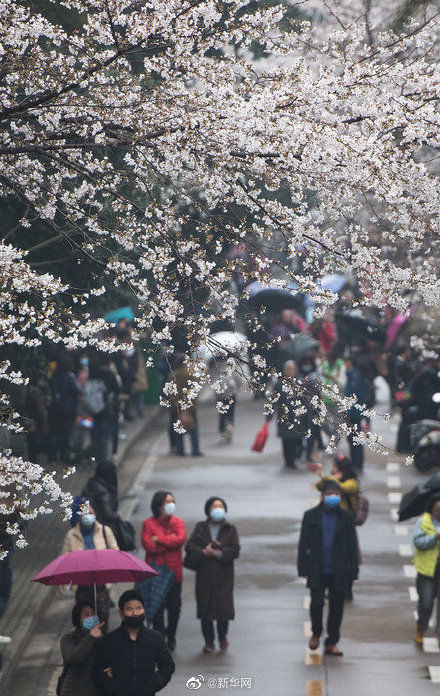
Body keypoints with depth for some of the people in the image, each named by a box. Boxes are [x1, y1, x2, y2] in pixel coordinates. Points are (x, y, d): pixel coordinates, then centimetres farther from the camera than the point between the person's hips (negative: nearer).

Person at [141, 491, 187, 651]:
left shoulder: (178, 522, 7)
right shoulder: (148, 523, 0)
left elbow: (181, 539, -12)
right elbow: (149, 546, -12)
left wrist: (159, 539, -12)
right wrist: (170, 541, -9)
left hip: (173, 571, 2)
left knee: (174, 606, 4)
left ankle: (171, 637, 20)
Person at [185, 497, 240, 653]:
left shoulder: (230, 529, 8)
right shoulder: (200, 527, 10)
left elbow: (235, 550, -3)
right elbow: (190, 546, -1)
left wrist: (218, 553, -15)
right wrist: (204, 552, -17)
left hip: (223, 576, -1)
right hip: (204, 575, 1)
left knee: (224, 606, -6)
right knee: (204, 608, -1)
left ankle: (222, 636, 19)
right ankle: (209, 641, 12)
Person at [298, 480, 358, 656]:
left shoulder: (345, 518, 5)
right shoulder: (311, 516, 3)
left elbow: (352, 547, 7)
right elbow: (303, 544, 4)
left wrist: (353, 571, 2)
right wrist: (303, 569, -2)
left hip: (338, 573, 1)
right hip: (317, 572, -1)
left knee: (336, 607, 4)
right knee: (316, 603, -6)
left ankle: (332, 643, 14)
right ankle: (316, 633, 21)